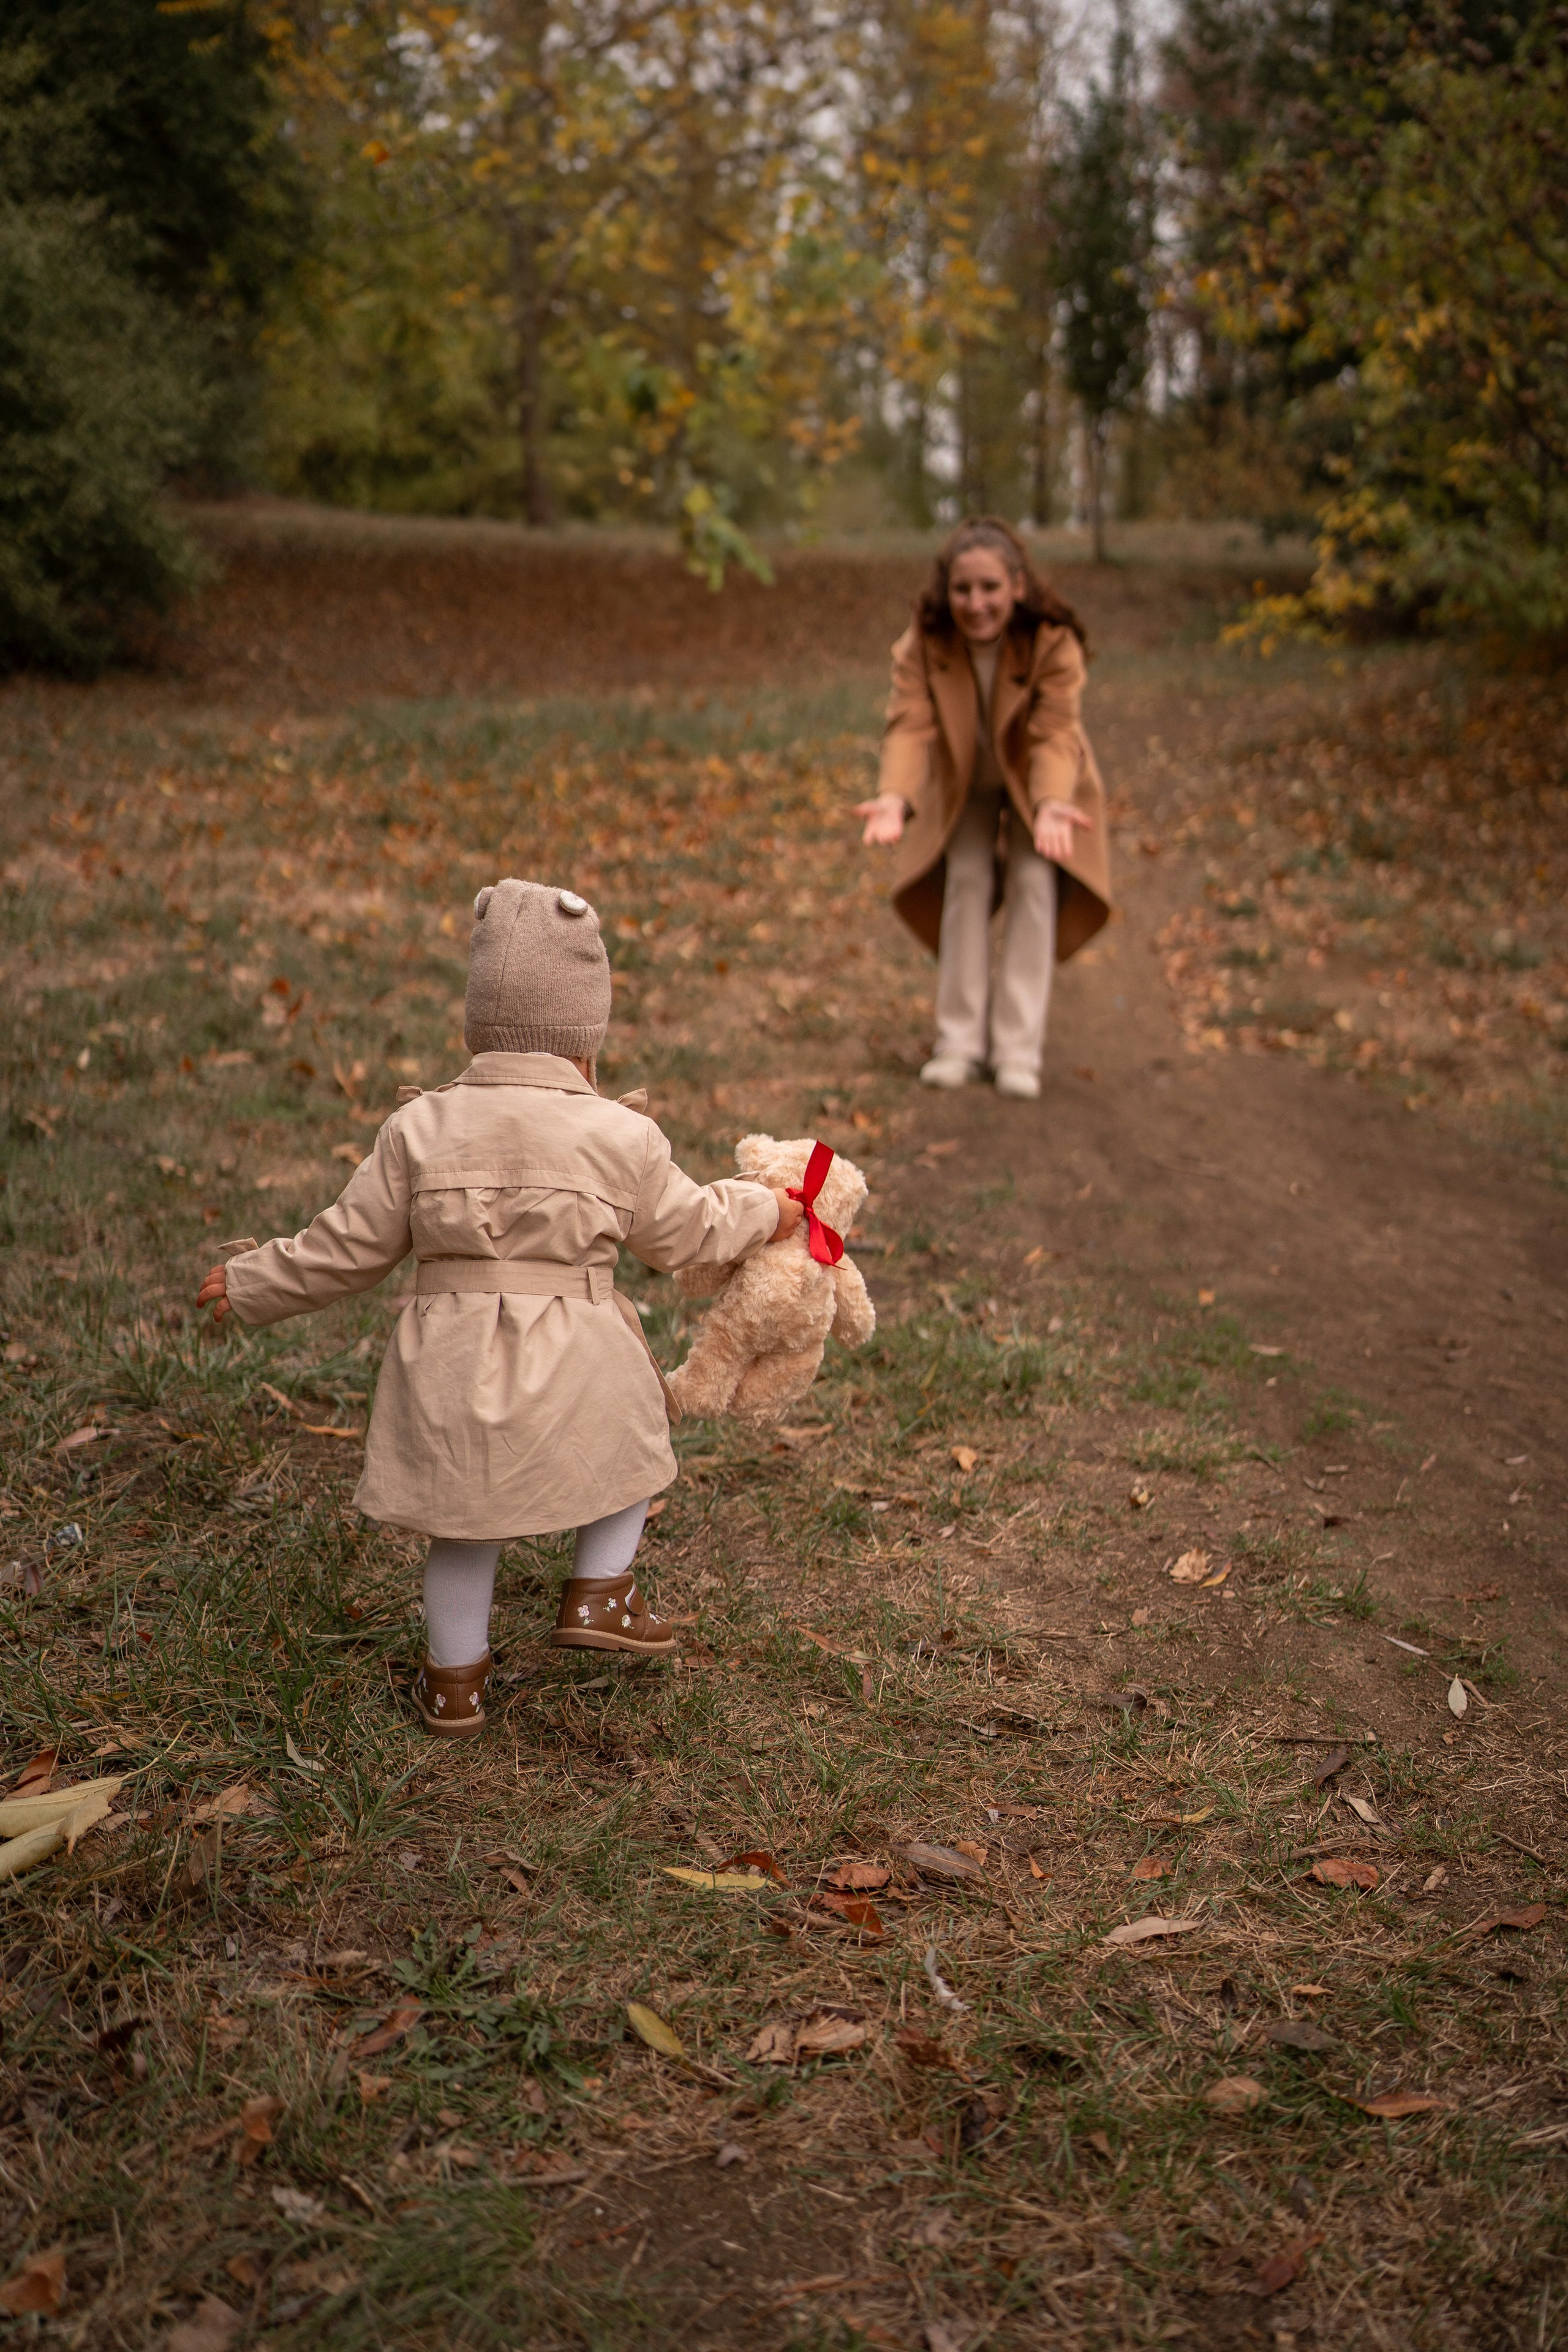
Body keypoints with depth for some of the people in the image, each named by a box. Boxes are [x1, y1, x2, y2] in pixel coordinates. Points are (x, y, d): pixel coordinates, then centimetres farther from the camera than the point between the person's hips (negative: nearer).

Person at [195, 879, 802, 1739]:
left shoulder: (419, 1129, 0)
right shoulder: (621, 1137, -3)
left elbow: (347, 1248, 5)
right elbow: (681, 1232, 11)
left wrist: (251, 1284, 21)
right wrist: (761, 1213, 31)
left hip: (450, 1360, 2)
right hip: (574, 1361, -2)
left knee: (463, 1520, 17)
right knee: (626, 1444, 28)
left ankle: (454, 1679, 28)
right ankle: (598, 1592, 23)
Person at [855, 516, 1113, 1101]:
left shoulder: (1053, 642, -31)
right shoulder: (923, 642, -27)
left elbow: (1053, 734, -37)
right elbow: (910, 726, -36)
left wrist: (1051, 805, -57)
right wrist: (895, 798, -56)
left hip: (1038, 783, -1)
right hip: (964, 788, 2)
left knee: (1034, 882, -13)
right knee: (964, 881, -9)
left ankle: (1018, 1049, -8)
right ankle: (960, 1043, 0)